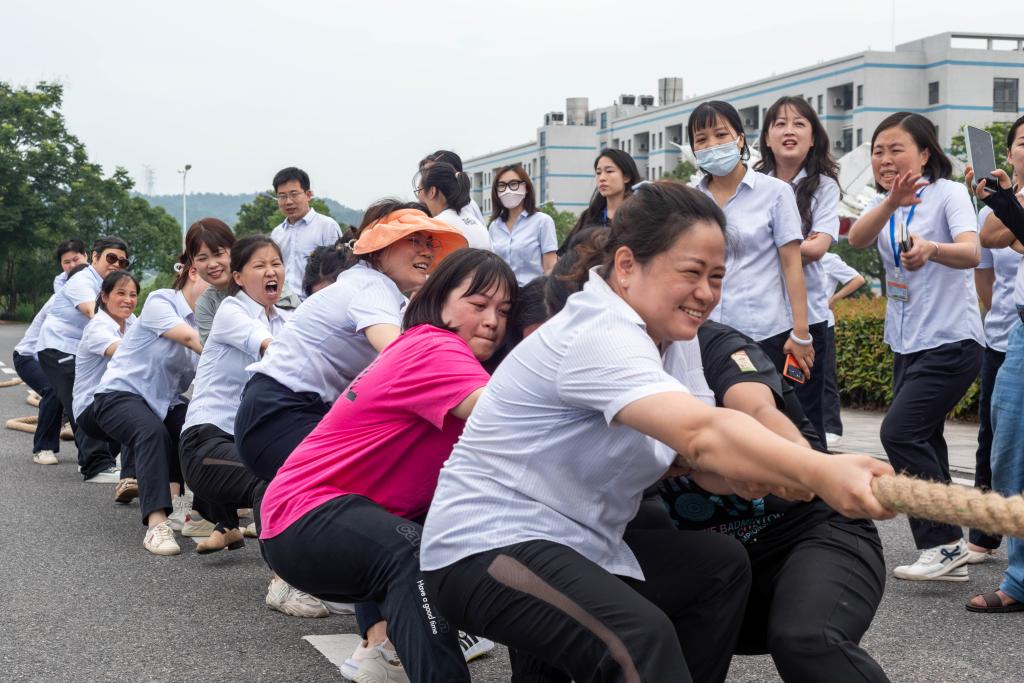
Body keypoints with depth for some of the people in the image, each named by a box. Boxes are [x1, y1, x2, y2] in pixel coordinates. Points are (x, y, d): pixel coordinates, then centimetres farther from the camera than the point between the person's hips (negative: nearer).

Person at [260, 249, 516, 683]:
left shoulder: (444, 355, 12)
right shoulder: (433, 349, -18)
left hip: (370, 515, 10)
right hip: (306, 518, -10)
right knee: (414, 556, -36)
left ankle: (395, 646, 1)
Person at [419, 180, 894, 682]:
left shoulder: (633, 332, 10)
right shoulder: (601, 338, -22)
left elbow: (677, 451, 8)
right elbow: (703, 434, -37)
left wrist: (753, 471, -10)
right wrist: (819, 473, -48)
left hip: (570, 544, 11)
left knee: (722, 562, 14)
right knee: (640, 637, -34)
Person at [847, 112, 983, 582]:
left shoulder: (949, 193, -9)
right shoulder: (882, 204, 7)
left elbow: (971, 252, -27)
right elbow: (856, 239, -16)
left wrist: (932, 249, -49)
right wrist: (891, 203, -36)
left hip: (951, 341, -7)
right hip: (905, 344, 7)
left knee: (900, 433, -17)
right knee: (923, 444, 9)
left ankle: (945, 543, -7)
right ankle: (943, 549, 18)